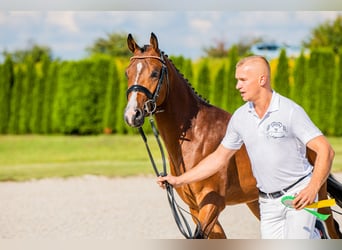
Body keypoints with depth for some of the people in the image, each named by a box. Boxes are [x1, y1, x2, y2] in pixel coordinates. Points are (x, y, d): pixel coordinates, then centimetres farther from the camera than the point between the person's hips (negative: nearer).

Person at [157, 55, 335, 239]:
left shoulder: (291, 111, -13)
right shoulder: (240, 117, 2)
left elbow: (325, 150, -18)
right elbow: (219, 157, 12)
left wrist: (312, 188, -32)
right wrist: (178, 180, 9)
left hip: (299, 195, -5)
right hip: (268, 202, 5)